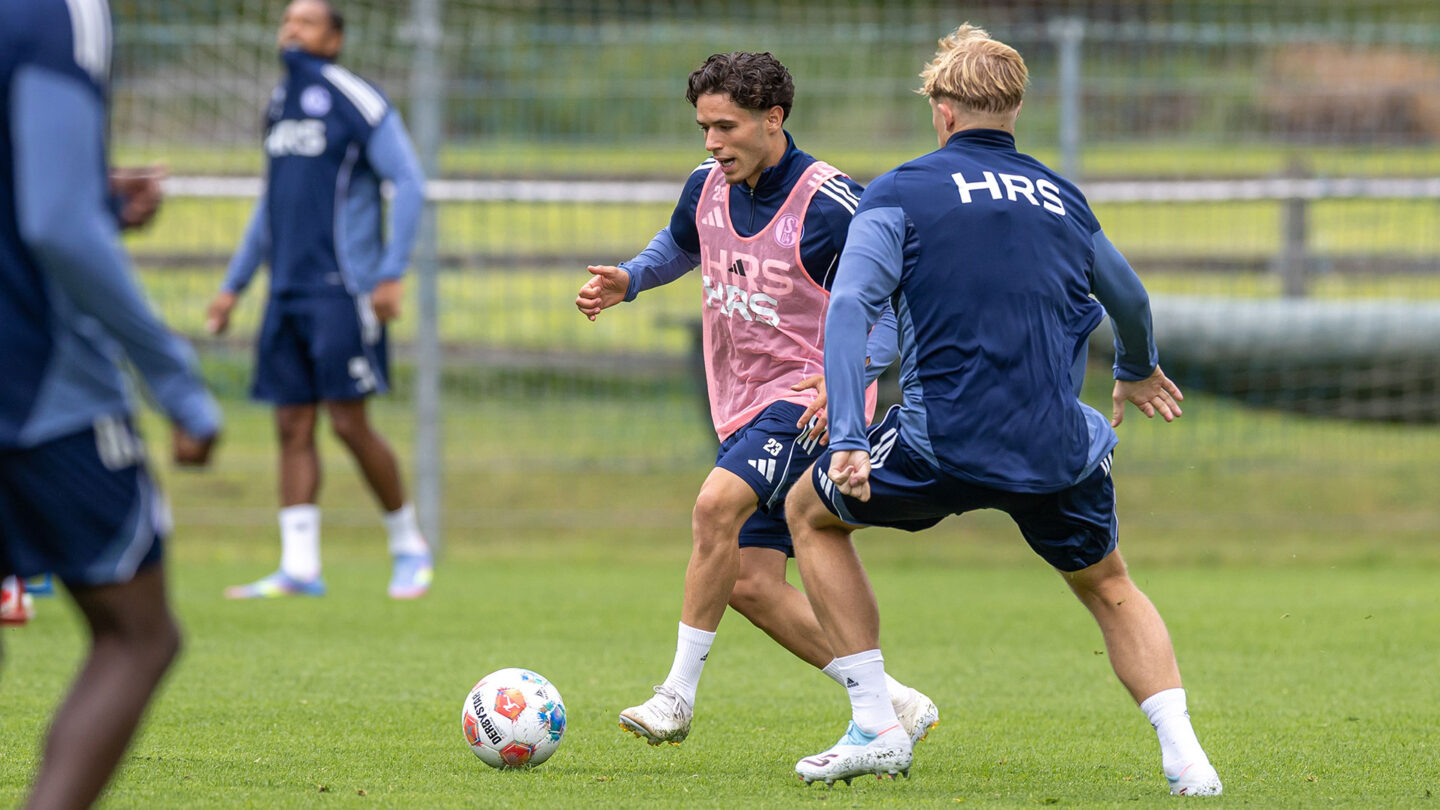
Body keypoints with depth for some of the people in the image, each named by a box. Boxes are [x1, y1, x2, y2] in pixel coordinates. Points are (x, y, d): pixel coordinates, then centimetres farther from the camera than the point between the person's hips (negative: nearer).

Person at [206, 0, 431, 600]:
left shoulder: (355, 101, -7)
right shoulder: (281, 103, 16)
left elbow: (409, 183, -9)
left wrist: (391, 274, -16)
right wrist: (233, 285, 24)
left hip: (341, 289, -7)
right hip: (287, 291, 7)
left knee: (349, 422, -8)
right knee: (292, 426, 1)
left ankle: (409, 546, 8)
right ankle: (299, 567, -1)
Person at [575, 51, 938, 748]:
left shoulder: (828, 205, -17)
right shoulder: (707, 187, 5)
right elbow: (680, 246, 29)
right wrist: (627, 281, 9)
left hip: (808, 399, -8)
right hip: (744, 402, 8)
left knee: (717, 504, -30)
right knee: (751, 586, -1)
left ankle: (677, 697, -23)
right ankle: (895, 704, 8)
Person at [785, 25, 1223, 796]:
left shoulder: (900, 192, 4)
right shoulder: (1062, 199, 17)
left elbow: (849, 306, -10)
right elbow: (1129, 297, 34)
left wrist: (847, 439, -16)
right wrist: (1137, 370, 56)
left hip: (944, 440, -3)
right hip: (1058, 446, 3)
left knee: (810, 512, 22)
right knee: (1109, 588, 27)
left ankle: (875, 727, 13)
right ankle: (1183, 753, 5)